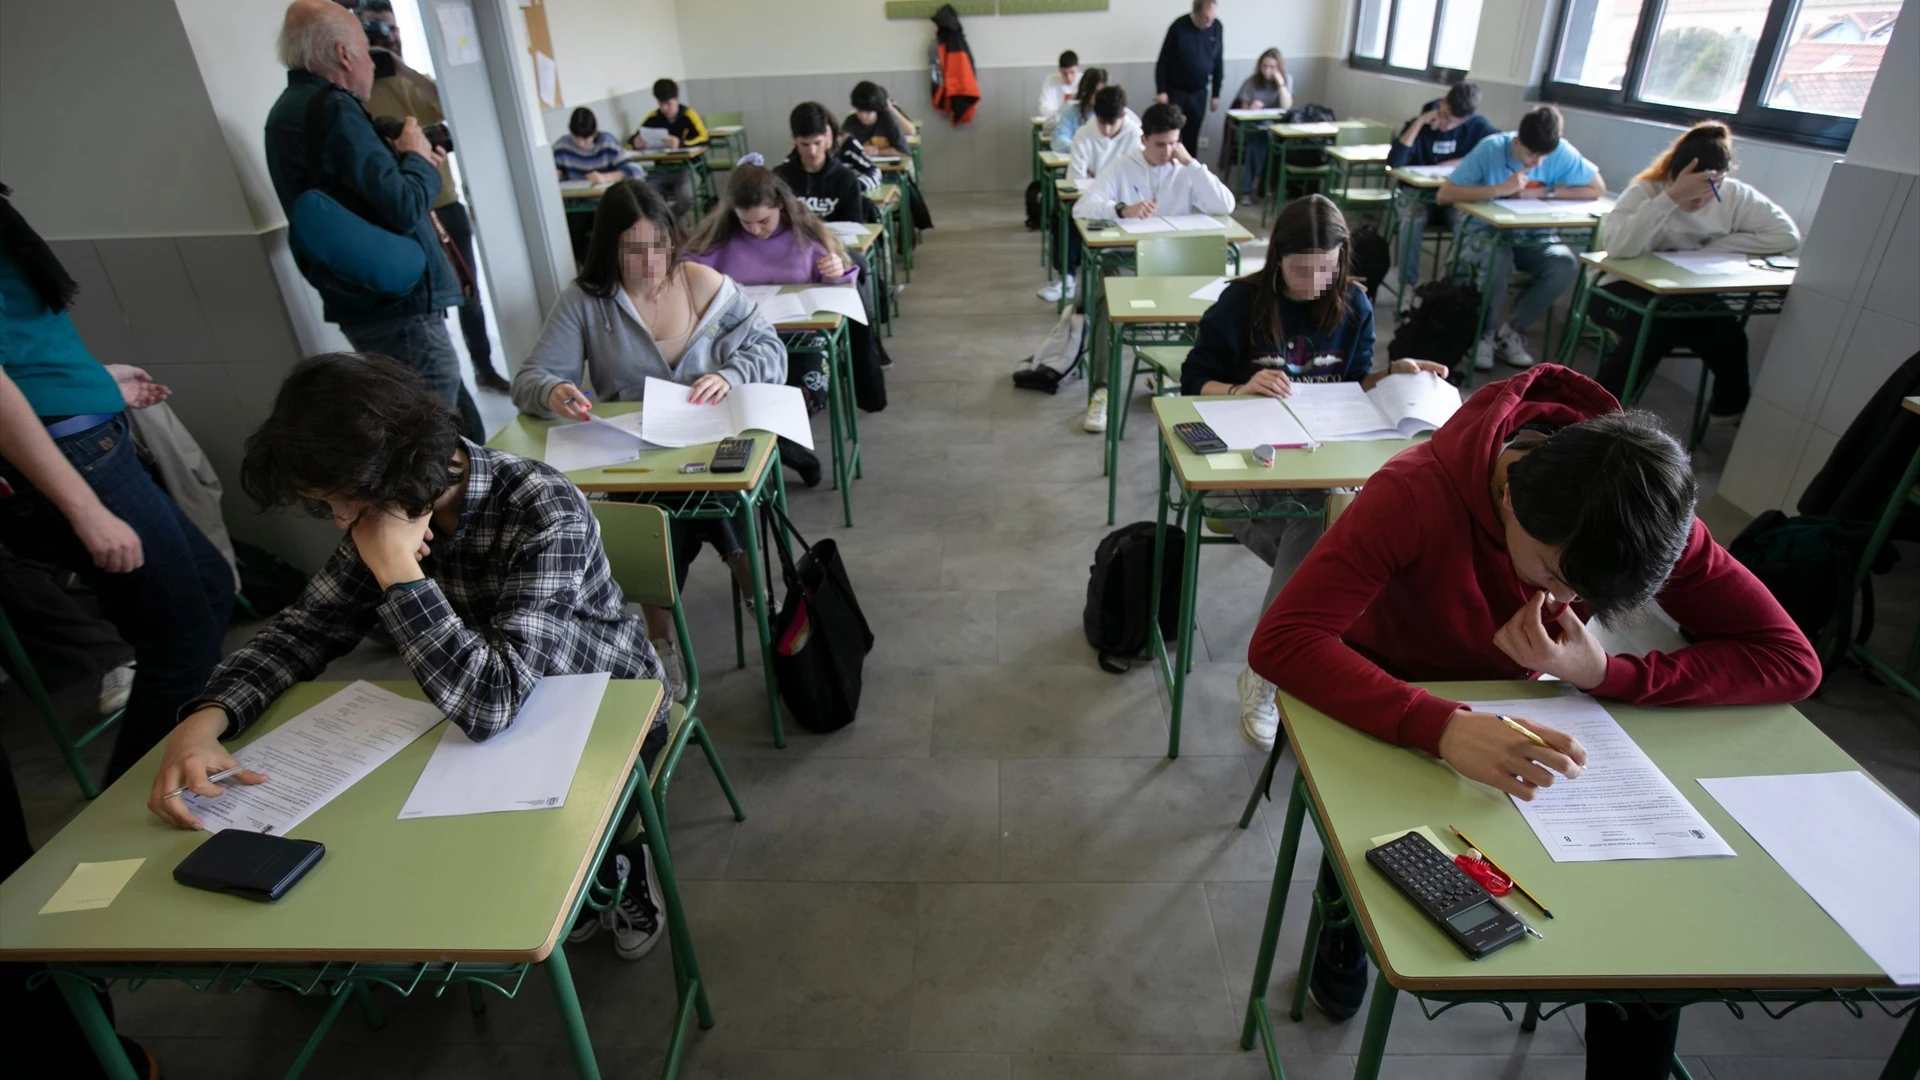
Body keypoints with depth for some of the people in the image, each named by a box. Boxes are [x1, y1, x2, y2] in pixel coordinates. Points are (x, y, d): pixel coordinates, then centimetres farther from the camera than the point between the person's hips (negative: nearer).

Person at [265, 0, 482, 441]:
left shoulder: (288, 111, 18)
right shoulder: (333, 109, -14)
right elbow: (404, 208, -20)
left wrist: (402, 161, 14)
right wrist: (417, 158, -1)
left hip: (362, 304, 10)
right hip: (399, 305, -10)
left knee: (461, 433, 17)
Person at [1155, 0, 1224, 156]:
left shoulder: (1217, 27, -2)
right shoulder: (1179, 26, -13)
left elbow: (1218, 62, 5)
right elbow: (1163, 61, -9)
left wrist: (1216, 93, 5)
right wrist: (1161, 91, -12)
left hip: (1200, 92, 3)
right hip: (1175, 90, -3)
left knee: (1192, 136, 7)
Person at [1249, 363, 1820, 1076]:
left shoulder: (1648, 512, -18)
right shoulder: (1417, 495, -33)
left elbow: (1792, 661, -14)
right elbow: (1279, 641, -41)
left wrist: (1606, 674, -30)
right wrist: (1441, 727, -53)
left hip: (1512, 716, 4)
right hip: (1386, 713, -3)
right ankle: (1345, 920, 7)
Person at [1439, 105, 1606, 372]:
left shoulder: (1562, 152, -10)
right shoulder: (1491, 148, -16)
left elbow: (1598, 189, -4)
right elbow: (1444, 194, -23)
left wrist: (1543, 193, -15)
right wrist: (1501, 189, -28)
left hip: (1533, 236, 3)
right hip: (1486, 231, -3)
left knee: (1566, 265, -27)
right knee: (1498, 262, -37)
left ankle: (1510, 332, -8)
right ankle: (1483, 334, -11)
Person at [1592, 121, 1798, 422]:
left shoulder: (1735, 195, -3)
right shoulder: (1645, 191, -15)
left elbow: (1788, 235, -9)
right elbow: (1618, 247, -34)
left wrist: (1714, 247, -15)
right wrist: (1671, 198, -37)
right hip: (1626, 292, -4)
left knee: (1727, 334, -24)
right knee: (1657, 329, -35)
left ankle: (1731, 411, 4)